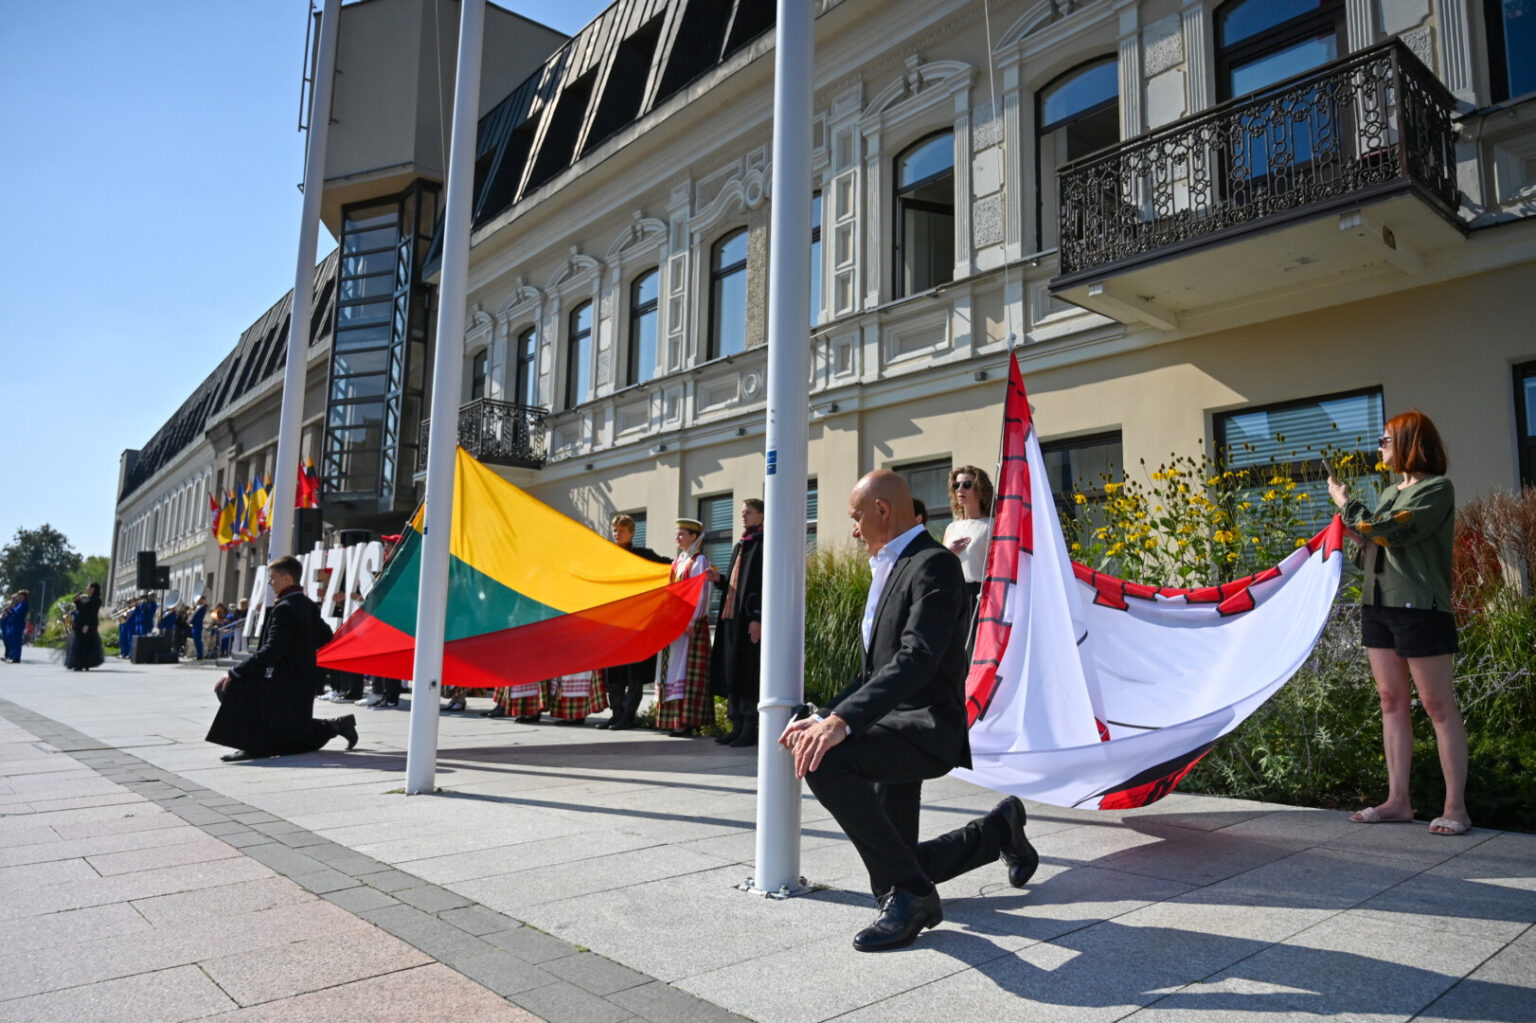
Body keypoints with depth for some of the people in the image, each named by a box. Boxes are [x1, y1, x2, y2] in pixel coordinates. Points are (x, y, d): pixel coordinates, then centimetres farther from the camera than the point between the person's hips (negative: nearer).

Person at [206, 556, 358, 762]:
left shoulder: (284, 608, -18)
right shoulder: (309, 605, 10)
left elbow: (270, 652, -24)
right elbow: (326, 637, 20)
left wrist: (234, 673, -20)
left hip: (283, 684, -9)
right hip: (304, 682, 9)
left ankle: (252, 745, -12)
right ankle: (336, 725, 14)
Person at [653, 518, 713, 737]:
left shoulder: (699, 561, -6)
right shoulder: (678, 560, 17)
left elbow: (700, 595, -13)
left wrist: (690, 622, -19)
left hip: (691, 624, -8)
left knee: (686, 670, -9)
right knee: (674, 668, 7)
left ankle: (687, 721, -8)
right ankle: (675, 720, 11)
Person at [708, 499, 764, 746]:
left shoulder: (764, 545, -6)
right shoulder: (739, 546, 21)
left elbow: (767, 583, -14)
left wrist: (758, 618, -21)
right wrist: (719, 578, 4)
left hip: (750, 619, -9)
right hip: (731, 615, 9)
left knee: (747, 674, -7)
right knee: (731, 673, 8)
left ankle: (749, 730, -2)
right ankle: (737, 727, 13)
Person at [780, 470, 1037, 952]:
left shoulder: (934, 565, -13)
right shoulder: (889, 570, 17)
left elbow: (916, 660, -27)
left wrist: (843, 720, -36)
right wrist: (825, 717, 7)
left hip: (927, 726, -9)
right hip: (896, 727, 10)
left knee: (825, 761, -34)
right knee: (891, 881, 14)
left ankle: (910, 894, -17)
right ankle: (1000, 827, 36)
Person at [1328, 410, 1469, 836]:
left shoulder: (1437, 489, -7)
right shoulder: (1390, 493, 16)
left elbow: (1388, 532, -19)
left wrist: (1347, 505, -6)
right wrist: (1356, 535, 0)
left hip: (1418, 606, -8)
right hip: (1377, 604, 8)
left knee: (1437, 704, -3)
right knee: (1392, 702, 8)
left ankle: (1456, 806, 2)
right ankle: (1397, 800, 13)